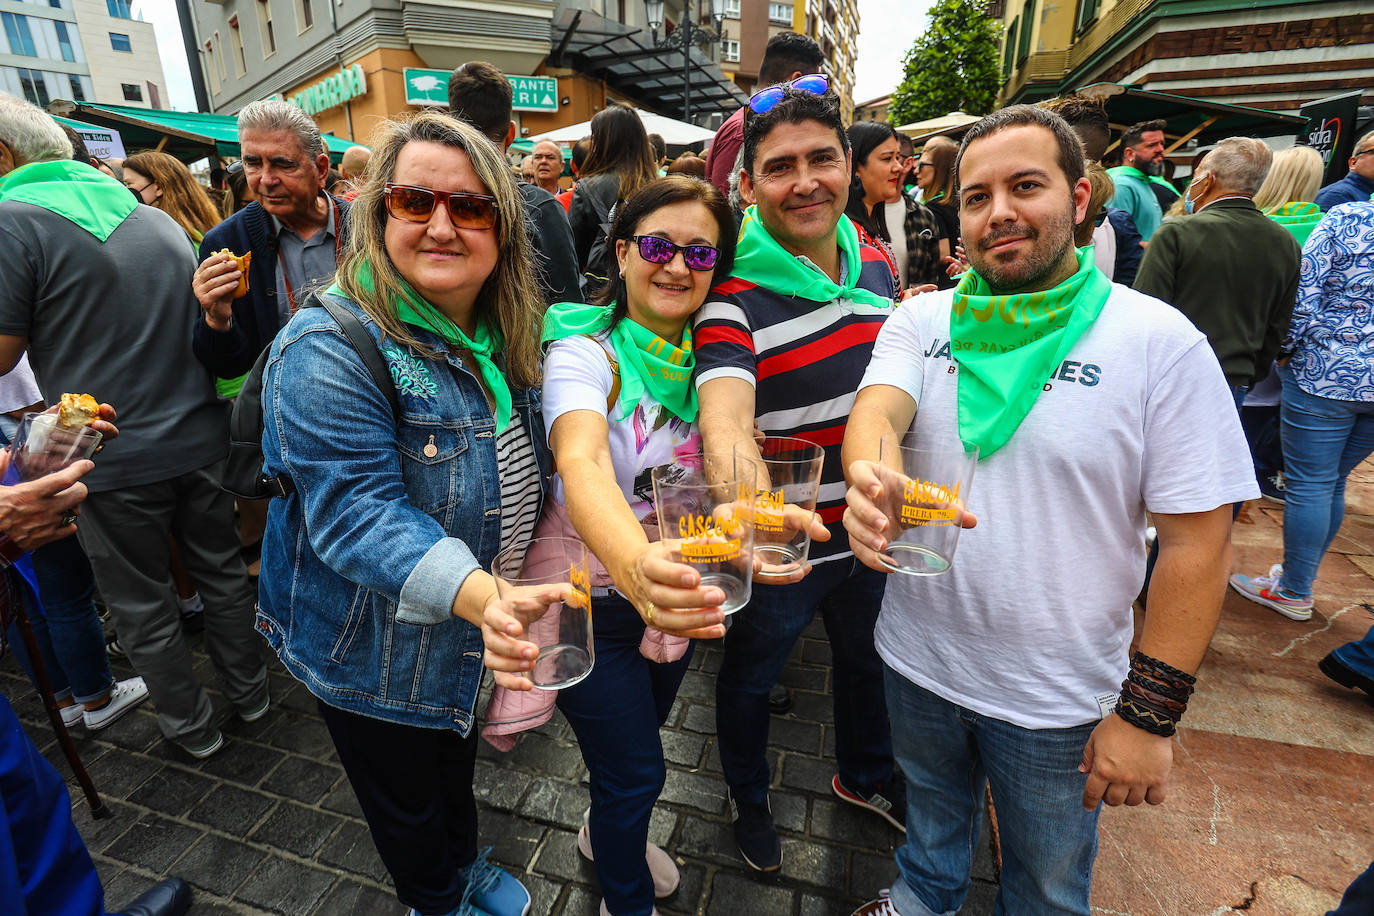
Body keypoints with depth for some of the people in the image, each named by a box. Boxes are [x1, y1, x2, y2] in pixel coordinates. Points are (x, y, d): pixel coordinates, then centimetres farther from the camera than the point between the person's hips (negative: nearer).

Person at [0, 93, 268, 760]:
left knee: (143, 607, 12)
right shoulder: (158, 219, 8)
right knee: (222, 573, 19)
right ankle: (249, 693, 35)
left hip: (114, 460, -5)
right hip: (200, 437, 6)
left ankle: (192, 728, 28)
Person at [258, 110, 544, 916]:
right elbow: (359, 512, -35)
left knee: (458, 762, 32)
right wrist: (482, 597, -49)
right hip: (378, 655, -6)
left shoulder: (503, 335, -3)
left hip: (476, 636, 7)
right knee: (406, 799, 22)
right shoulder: (329, 351, -27)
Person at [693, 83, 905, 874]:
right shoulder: (733, 297, -23)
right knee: (751, 679, 19)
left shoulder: (876, 262, -2)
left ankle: (867, 775, 60)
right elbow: (726, 426, -39)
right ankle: (749, 798, 52)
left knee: (868, 661, 28)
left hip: (872, 530, 6)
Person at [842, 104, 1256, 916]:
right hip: (918, 659, 3)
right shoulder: (921, 320, -5)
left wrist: (1150, 713, -13)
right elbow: (878, 409, -22)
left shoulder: (1160, 341, -14)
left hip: (1056, 696, -2)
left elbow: (1199, 539, -13)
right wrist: (871, 477, -46)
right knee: (932, 818, 31)